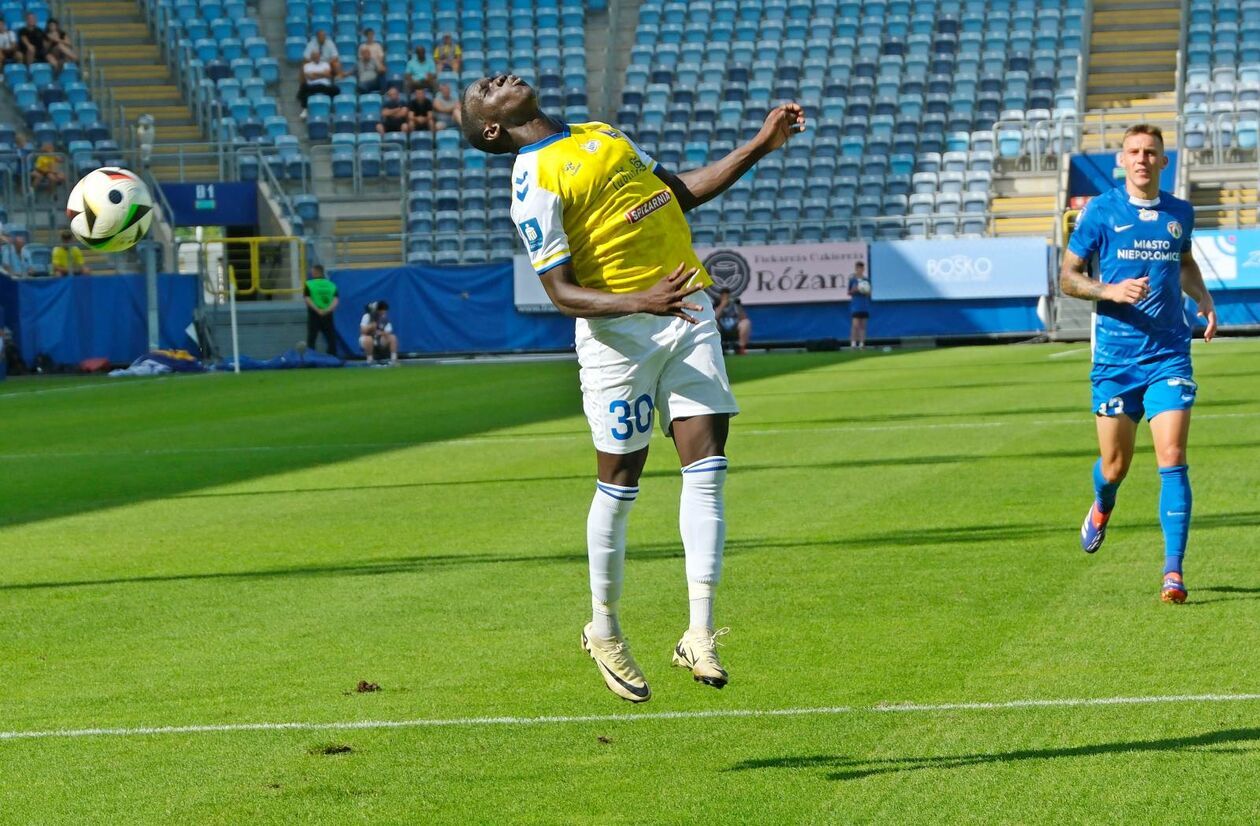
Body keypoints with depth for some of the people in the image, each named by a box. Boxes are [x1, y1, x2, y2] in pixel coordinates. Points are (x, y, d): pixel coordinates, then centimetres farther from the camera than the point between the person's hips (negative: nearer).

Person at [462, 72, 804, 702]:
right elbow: (562, 294, -15)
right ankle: (605, 631, 22)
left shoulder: (601, 134, 16)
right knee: (619, 485, 3)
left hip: (688, 313, 6)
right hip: (619, 335, -6)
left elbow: (681, 192, 24)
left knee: (706, 470, -5)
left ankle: (700, 635, -4)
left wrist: (761, 145, 17)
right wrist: (640, 302, -30)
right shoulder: (535, 184, -9)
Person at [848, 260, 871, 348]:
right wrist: (854, 290, -16)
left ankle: (862, 344, 7)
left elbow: (869, 293, 13)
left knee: (863, 325, 4)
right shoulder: (852, 280, -1)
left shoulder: (866, 280, 7)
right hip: (855, 304, -4)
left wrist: (867, 292, -9)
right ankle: (853, 343, -9)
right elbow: (849, 293, 3)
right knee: (855, 324, -11)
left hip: (865, 305, 4)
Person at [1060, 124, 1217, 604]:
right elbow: (1068, 277, 1)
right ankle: (1102, 507, 44)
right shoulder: (1101, 211, -2)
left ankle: (1173, 572, -13)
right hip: (1116, 356, -1)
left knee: (1172, 460, -11)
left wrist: (1203, 299, 10)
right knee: (1115, 465, 6)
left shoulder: (1180, 213, 8)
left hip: (1169, 355, 1)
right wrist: (1111, 290, -17)